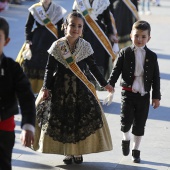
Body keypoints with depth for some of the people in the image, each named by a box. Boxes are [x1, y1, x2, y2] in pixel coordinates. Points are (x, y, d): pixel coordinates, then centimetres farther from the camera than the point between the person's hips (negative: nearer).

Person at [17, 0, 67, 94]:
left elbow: (61, 29, 5)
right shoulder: (35, 9, 2)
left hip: (51, 41, 0)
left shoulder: (58, 10, 2)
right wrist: (28, 41, -3)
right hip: (36, 40, 0)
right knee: (32, 65, -3)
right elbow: (28, 26, 6)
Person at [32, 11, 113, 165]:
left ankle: (78, 152, 8)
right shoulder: (57, 46, -3)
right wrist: (46, 87, -8)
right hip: (60, 87, -1)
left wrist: (104, 84, 12)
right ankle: (67, 152, 12)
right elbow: (50, 68, -2)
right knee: (62, 118, 1)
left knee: (82, 117, -4)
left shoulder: (85, 46, 1)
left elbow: (93, 67, 9)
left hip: (80, 87, 1)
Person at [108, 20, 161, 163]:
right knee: (127, 119, -11)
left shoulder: (152, 56, 2)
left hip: (144, 95, 1)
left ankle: (136, 150, 20)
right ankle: (126, 138, 21)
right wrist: (110, 85, -10)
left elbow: (156, 78, 4)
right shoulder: (125, 53, 0)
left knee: (140, 124, 6)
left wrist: (156, 96, 2)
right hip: (128, 92, -1)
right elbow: (116, 70, 2)